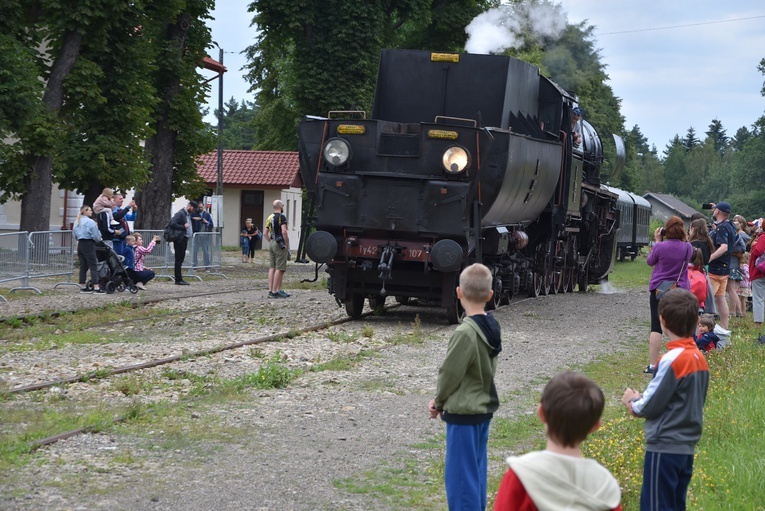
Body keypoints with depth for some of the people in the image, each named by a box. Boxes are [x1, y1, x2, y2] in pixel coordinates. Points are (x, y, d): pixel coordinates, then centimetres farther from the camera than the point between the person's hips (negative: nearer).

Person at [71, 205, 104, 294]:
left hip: (80, 244, 8)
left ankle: (83, 287, 14)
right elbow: (97, 236, -11)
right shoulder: (90, 222, -12)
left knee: (83, 266, 12)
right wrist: (99, 239, 10)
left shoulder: (77, 222, 12)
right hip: (89, 245, -8)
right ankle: (96, 287, -12)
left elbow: (74, 235, 18)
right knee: (93, 266, -7)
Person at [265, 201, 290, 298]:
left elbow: (266, 233, 13)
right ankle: (275, 291, -8)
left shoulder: (270, 217, 13)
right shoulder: (281, 217, -10)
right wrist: (287, 245, -13)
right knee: (280, 269, -6)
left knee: (272, 268, 10)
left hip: (271, 243, 8)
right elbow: (284, 232, -19)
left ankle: (270, 290, 10)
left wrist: (270, 242, 19)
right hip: (280, 244, -8)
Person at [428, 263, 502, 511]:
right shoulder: (491, 327, 4)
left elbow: (449, 374, -16)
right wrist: (442, 401, 5)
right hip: (484, 407, 9)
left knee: (460, 475, -3)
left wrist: (439, 402, 3)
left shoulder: (465, 333, -22)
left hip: (464, 414, -9)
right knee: (476, 471, 18)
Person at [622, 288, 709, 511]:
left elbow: (650, 407, -15)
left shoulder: (672, 360, -19)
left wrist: (633, 401, 6)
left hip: (665, 447, -8)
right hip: (687, 446, 8)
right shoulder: (699, 357, 6)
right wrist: (641, 400, 10)